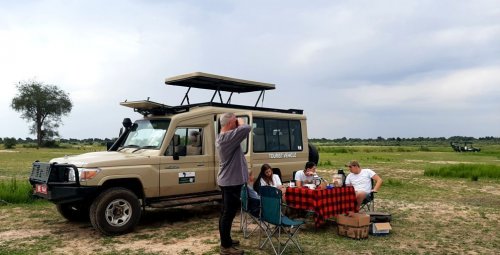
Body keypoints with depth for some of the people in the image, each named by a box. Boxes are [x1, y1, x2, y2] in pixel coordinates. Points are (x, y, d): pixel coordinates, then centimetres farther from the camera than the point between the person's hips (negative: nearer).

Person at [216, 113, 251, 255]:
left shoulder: (221, 137, 12)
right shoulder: (228, 137, -23)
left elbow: (239, 133, 18)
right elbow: (246, 129, -32)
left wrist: (238, 124, 3)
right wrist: (241, 121, -11)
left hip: (227, 181, 11)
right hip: (231, 181, -11)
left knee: (226, 212, 18)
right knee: (228, 214, -3)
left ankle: (226, 240, 30)